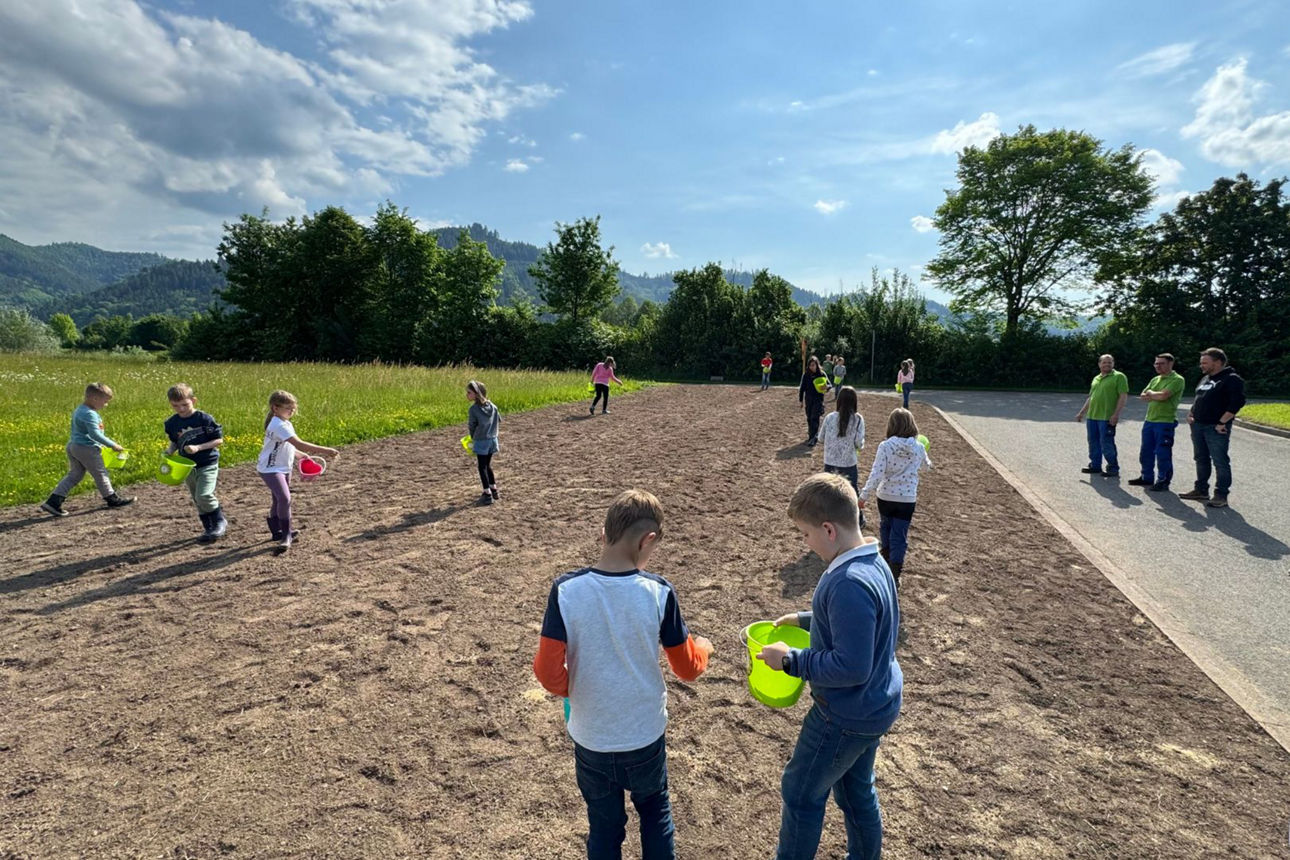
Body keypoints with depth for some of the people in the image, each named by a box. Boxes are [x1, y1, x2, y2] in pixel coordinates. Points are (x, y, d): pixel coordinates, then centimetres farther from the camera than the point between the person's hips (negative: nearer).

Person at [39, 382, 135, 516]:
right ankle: (113, 499, 15)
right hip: (86, 448, -10)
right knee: (100, 473, 3)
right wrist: (113, 445, -25)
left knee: (74, 475, 13)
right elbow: (95, 433, -28)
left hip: (72, 446, 10)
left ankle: (53, 502, 7)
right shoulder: (90, 414, -19)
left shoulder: (78, 410, 15)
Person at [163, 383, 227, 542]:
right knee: (198, 500, 12)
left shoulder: (204, 419, -13)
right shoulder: (171, 423, 3)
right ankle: (209, 529, 25)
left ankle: (220, 523, -1)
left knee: (204, 495, -22)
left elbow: (219, 440, -10)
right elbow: (175, 442, 17)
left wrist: (198, 447, -20)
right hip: (188, 467, 6)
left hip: (207, 464, -6)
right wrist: (169, 451, -5)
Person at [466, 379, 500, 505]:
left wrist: (473, 438, 11)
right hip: (492, 439, 6)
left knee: (482, 467, 2)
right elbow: (499, 419, 14)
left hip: (481, 441, -6)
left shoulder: (473, 409, -15)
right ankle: (493, 489, 26)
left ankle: (488, 494, -1)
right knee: (487, 465, 21)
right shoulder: (492, 406, 2)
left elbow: (472, 426, -6)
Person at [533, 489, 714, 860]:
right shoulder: (659, 592, -19)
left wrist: (571, 689, 5)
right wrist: (703, 647, 15)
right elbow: (688, 669, -7)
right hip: (646, 735, 0)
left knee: (604, 827, 24)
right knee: (655, 812, 29)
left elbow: (548, 672, -17)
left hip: (591, 739, 0)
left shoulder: (566, 590, -20)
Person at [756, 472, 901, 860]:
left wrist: (791, 660, -21)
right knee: (856, 788, 27)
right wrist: (806, 619, 9)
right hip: (876, 705, 9)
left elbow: (851, 667, -31)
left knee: (801, 792, 12)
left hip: (848, 716, -9)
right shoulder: (873, 563, -2)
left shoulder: (850, 584, -33)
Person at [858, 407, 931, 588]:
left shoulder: (885, 446, -16)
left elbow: (876, 474, -20)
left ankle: (886, 555, 48)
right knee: (900, 536, 8)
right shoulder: (918, 448, -7)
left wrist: (864, 495, -12)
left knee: (885, 527, 26)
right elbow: (926, 466, 15)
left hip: (885, 497, 0)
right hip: (907, 499, 0)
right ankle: (894, 575, 8)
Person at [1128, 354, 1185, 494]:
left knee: (1163, 454, -3)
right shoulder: (1155, 379, 16)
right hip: (1149, 420, 8)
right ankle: (1147, 477, 25)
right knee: (1146, 451, 14)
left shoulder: (1177, 379, -8)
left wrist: (1150, 393, -2)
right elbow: (1142, 397, 10)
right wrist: (1155, 396, -9)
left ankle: (1163, 482, 6)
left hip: (1165, 422, -8)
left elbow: (1164, 395, -21)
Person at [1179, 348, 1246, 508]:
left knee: (1220, 462, -4)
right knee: (1201, 460, 14)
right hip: (1197, 426, 8)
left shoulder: (1232, 379, -9)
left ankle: (1221, 495, 2)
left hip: (1216, 428, -8)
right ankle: (1201, 490, 24)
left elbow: (1237, 402, -18)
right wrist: (1190, 414, 11)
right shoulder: (1205, 379, 17)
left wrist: (1222, 423, -20)